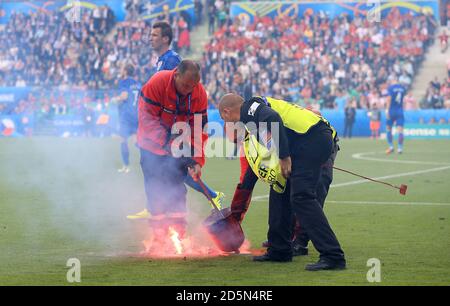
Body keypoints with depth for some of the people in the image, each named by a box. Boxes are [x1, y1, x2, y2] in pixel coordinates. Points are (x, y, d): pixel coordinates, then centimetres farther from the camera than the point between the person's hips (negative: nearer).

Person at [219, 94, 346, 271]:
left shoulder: (249, 107, 0)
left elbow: (273, 119, -22)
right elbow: (255, 166, 36)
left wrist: (284, 156, -20)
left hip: (312, 139, -10)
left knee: (301, 196, -17)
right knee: (279, 190, 17)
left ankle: (333, 256, -24)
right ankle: (279, 250, 25)